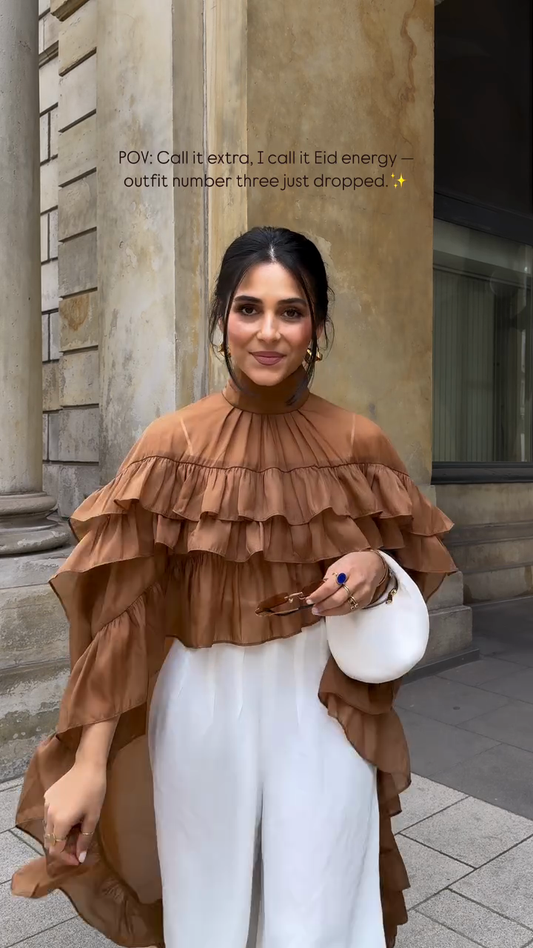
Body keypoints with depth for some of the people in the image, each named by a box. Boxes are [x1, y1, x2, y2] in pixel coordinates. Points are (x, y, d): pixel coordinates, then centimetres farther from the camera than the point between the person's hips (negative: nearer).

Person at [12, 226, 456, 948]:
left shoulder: (359, 442, -5)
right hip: (204, 699, 0)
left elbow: (419, 556, 9)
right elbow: (121, 609, -11)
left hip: (325, 700, 1)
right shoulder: (173, 445, -9)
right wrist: (88, 764, -15)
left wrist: (378, 569, -15)